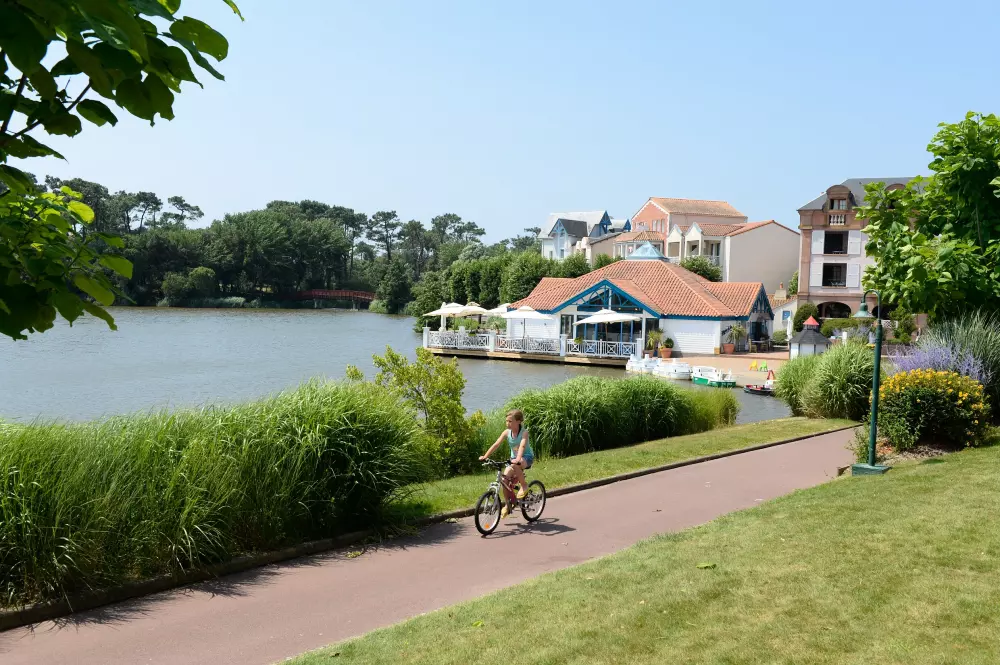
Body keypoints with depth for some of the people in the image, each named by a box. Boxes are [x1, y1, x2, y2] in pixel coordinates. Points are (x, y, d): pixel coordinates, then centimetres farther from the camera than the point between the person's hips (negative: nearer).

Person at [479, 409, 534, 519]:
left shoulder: (524, 432, -19)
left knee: (515, 465, -39)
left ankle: (524, 486, -14)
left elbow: (522, 446, -36)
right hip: (513, 458, 5)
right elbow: (496, 444, -15)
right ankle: (507, 504, 3)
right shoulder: (507, 432, -7)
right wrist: (485, 456, -27)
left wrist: (518, 459, -54)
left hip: (526, 457, -5)